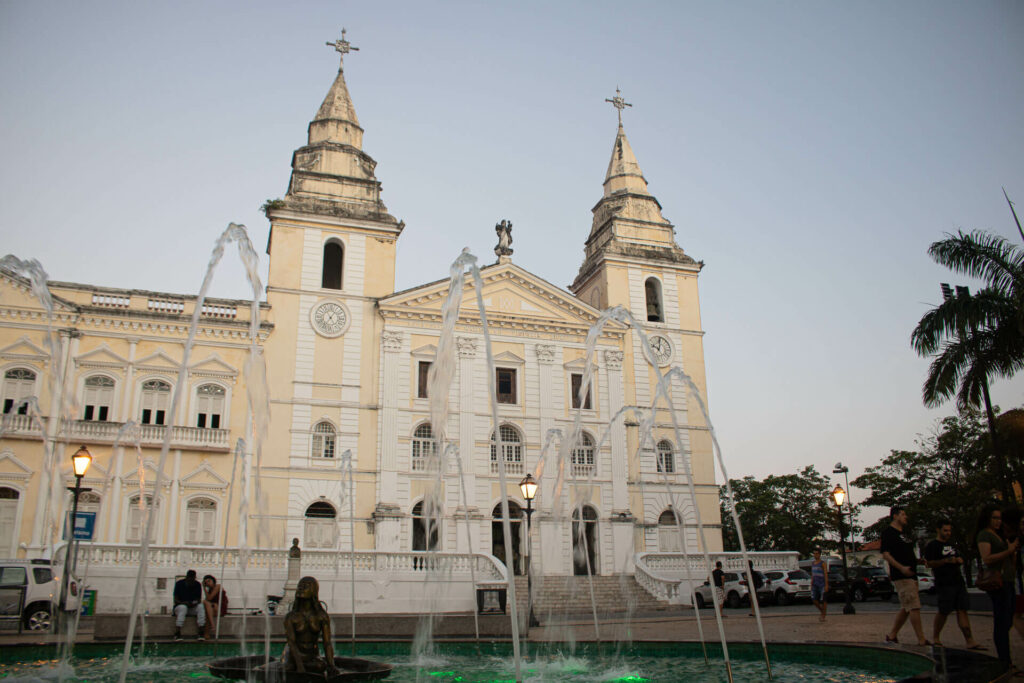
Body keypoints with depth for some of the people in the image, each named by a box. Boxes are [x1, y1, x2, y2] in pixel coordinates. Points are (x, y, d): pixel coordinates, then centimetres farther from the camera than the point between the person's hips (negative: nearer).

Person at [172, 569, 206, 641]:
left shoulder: (197, 585, 3)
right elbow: (175, 600, -7)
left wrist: (196, 603, -21)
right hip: (179, 607, -2)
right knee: (183, 607, -37)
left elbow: (199, 599, 3)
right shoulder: (179, 583, -4)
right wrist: (183, 603, -27)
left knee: (201, 607, -30)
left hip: (192, 608, 2)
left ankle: (201, 633, -35)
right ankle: (177, 634, -42)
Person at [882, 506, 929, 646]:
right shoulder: (888, 532, -7)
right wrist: (902, 568, -23)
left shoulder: (903, 533, 22)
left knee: (906, 608, 10)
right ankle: (922, 640, -10)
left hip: (910, 575, 10)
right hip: (901, 576, -10)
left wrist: (919, 561, 12)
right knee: (914, 607, -11)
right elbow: (885, 554, -15)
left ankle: (892, 636, 18)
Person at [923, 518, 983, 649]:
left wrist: (960, 560, 8)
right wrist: (946, 561, -21)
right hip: (944, 583, -7)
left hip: (958, 581, 7)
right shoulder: (932, 545, -2)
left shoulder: (951, 544, 22)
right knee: (944, 612, -5)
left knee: (962, 610, 1)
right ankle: (935, 638, 9)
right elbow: (929, 564, -12)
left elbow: (958, 558, 32)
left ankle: (970, 641, -2)